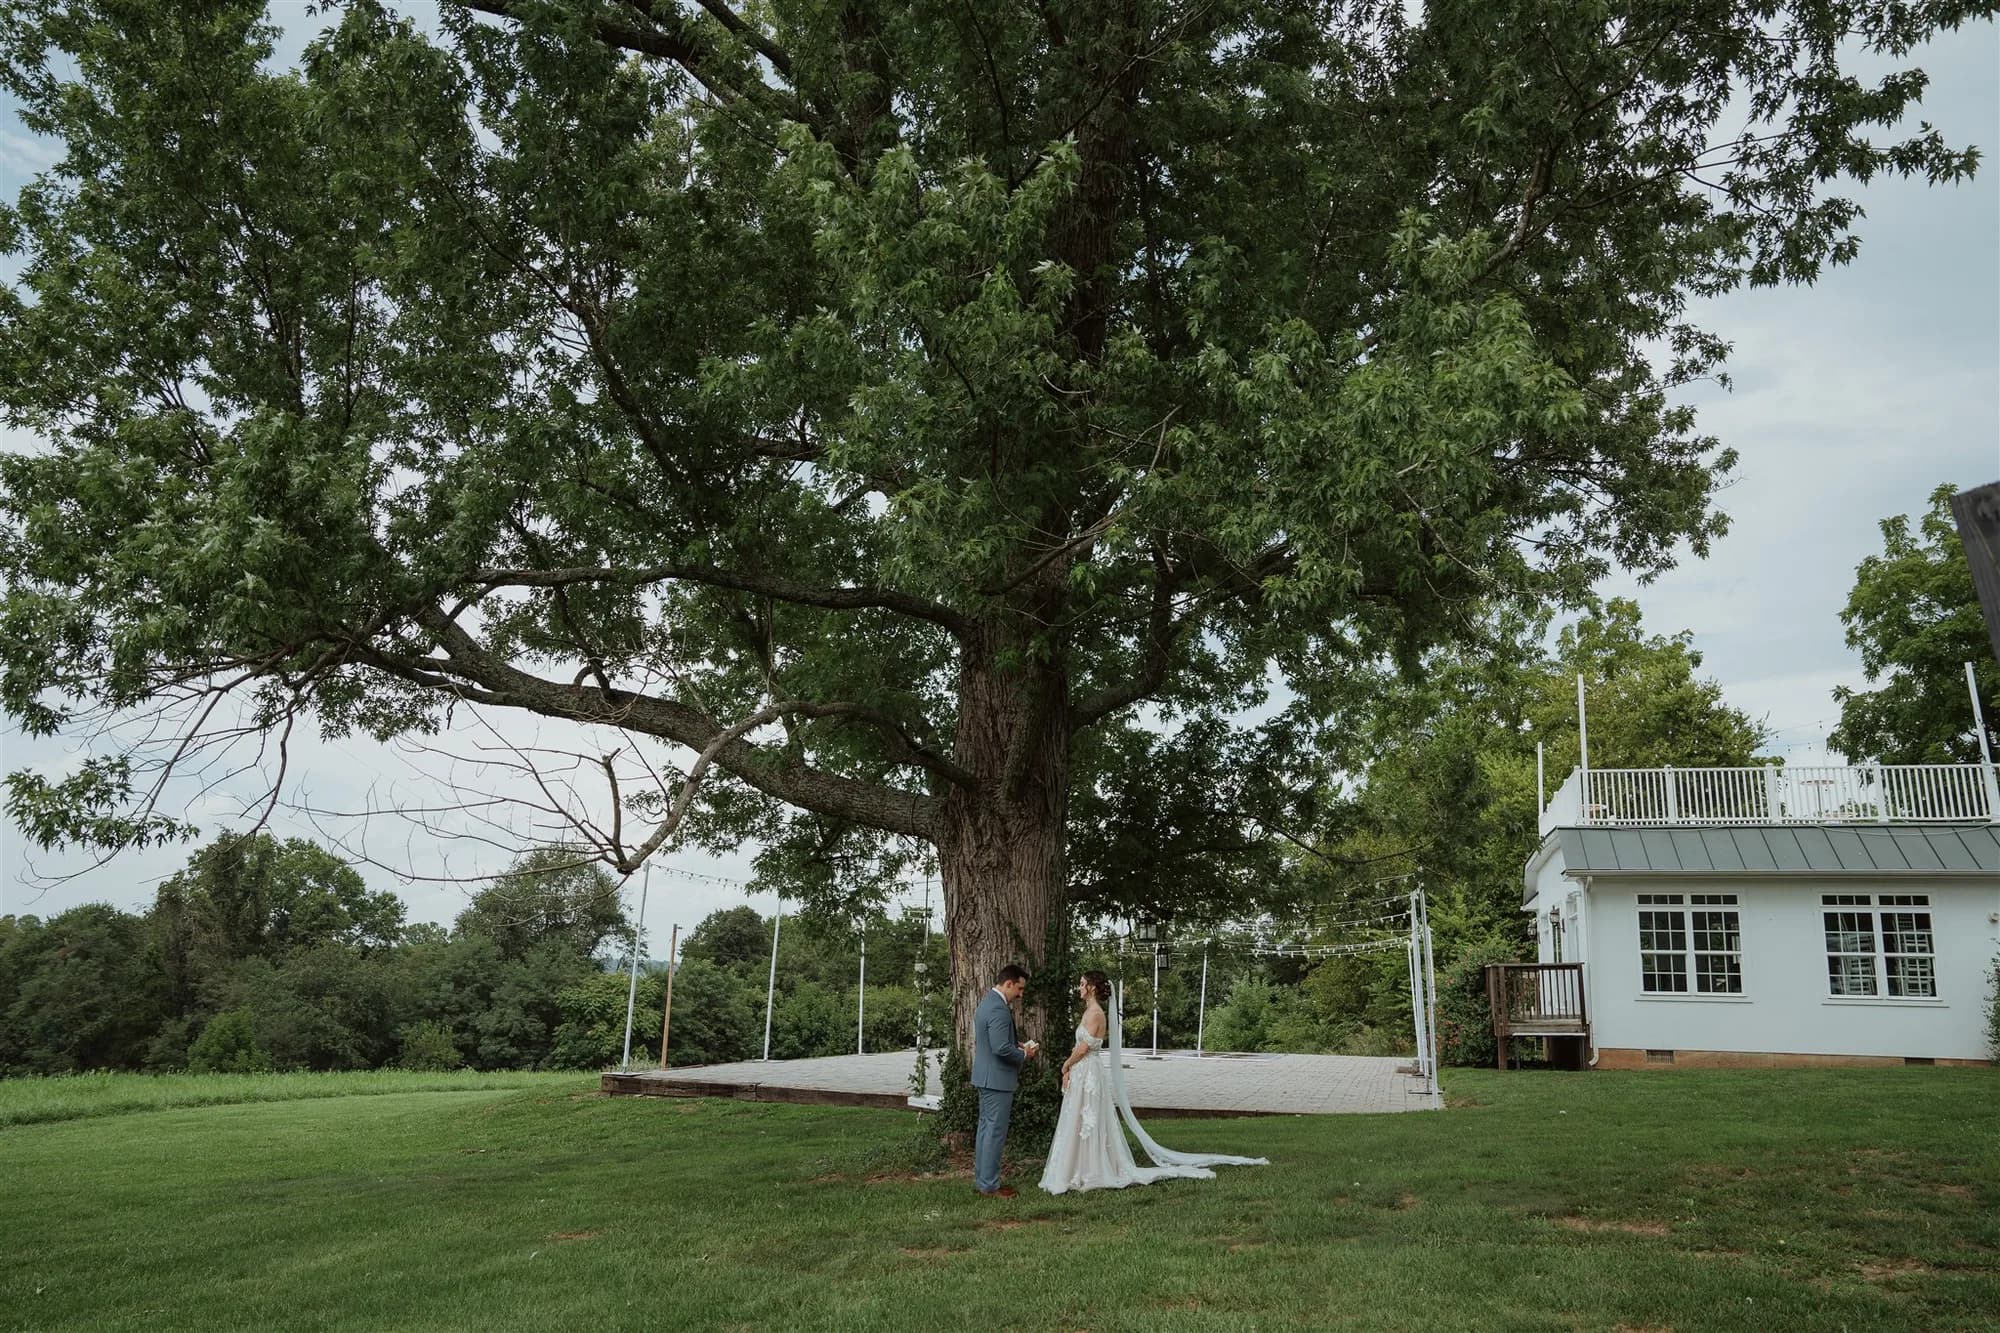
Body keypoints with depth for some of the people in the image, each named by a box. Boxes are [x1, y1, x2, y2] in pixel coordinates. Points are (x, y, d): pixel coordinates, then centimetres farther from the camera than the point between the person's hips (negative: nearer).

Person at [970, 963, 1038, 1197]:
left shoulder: (987, 1001, 11)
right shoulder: (999, 1009, -22)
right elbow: (1001, 1048, -26)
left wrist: (1019, 1044, 10)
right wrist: (1024, 1055, -10)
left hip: (985, 1076, 11)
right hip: (997, 1078, -11)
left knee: (986, 1127, 15)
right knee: (995, 1132, -3)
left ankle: (981, 1179, 22)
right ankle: (989, 1185, 3)